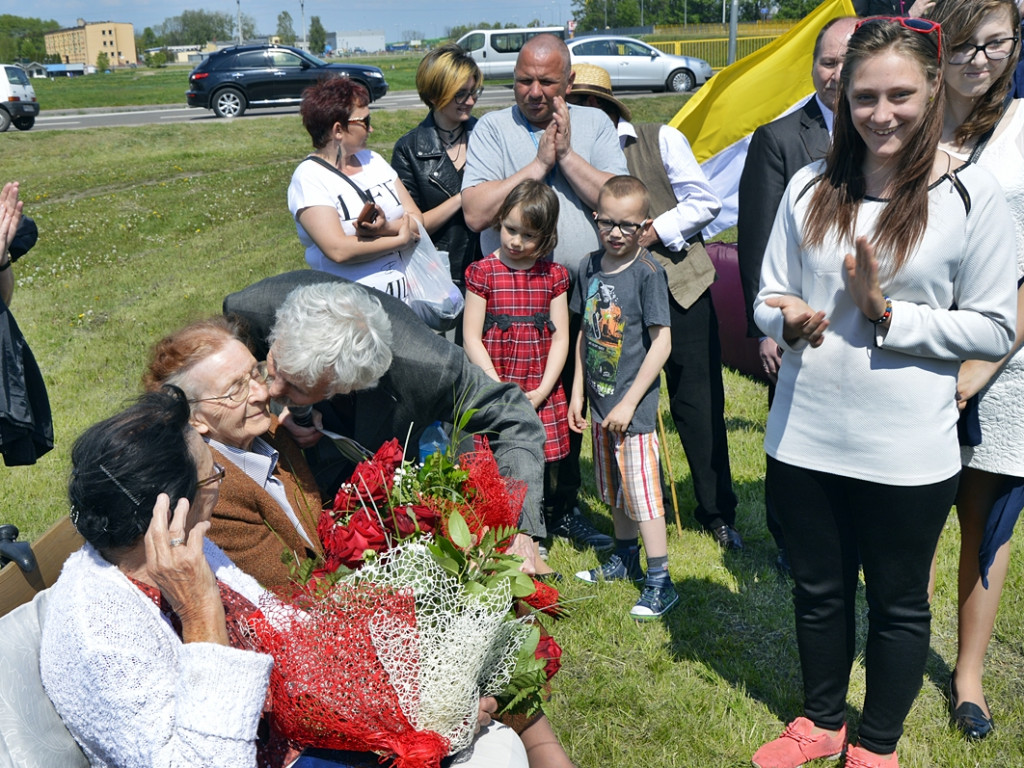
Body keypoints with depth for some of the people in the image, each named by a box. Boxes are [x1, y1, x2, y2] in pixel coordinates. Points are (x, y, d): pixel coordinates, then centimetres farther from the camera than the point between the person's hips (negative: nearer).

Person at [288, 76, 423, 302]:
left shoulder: (373, 160, 16)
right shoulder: (308, 178, -4)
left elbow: (417, 221, 10)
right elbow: (338, 250, -16)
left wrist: (387, 228, -13)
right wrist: (402, 238, -5)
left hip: (405, 294, 6)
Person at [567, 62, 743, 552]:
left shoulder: (661, 140, 1)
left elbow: (704, 202, -3)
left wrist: (653, 232, -12)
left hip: (679, 286, -2)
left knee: (698, 403, 1)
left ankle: (717, 513, 15)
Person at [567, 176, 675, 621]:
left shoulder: (648, 272, -14)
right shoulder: (590, 267, 5)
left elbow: (662, 342, -16)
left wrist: (629, 402, -16)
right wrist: (577, 392, 10)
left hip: (634, 404, -7)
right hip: (600, 400, 7)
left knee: (642, 490, -4)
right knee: (613, 488, 19)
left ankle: (659, 582, 6)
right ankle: (625, 557, 37)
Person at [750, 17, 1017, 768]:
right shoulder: (812, 187, 2)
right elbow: (769, 297, 8)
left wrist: (886, 315, -17)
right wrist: (788, 318, -15)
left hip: (908, 452, -3)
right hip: (804, 438, 3)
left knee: (898, 603, 15)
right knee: (818, 590, 19)